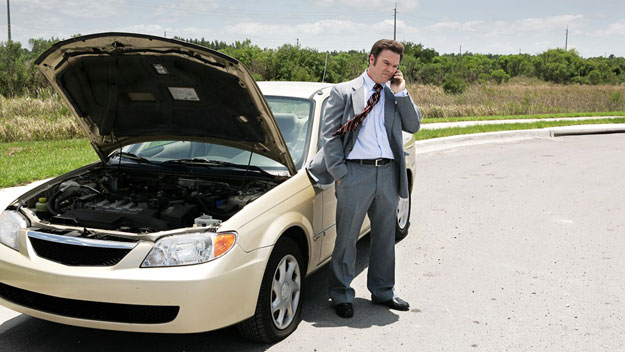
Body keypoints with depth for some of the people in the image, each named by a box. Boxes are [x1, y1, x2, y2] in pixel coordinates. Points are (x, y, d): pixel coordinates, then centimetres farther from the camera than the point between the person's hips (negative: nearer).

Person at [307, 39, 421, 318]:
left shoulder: (396, 95, 15)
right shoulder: (343, 92, 2)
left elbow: (413, 126, 6)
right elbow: (330, 135, -3)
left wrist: (401, 93, -1)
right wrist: (339, 173, -10)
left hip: (388, 173, 5)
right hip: (356, 172, -4)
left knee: (385, 236, 15)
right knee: (346, 238, 3)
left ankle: (383, 292, 30)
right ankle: (341, 295, 17)